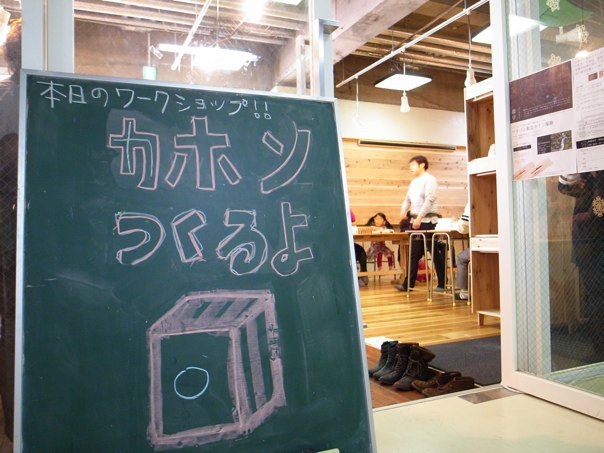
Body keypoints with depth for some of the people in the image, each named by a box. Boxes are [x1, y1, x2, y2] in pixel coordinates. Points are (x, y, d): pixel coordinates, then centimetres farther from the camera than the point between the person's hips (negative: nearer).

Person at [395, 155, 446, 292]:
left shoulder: (429, 179, -6)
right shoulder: (413, 182, 17)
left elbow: (429, 200, -16)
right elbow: (408, 198, 19)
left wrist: (419, 217, -23)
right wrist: (403, 210, -2)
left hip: (427, 221, -8)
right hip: (415, 221, 8)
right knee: (414, 254, 9)